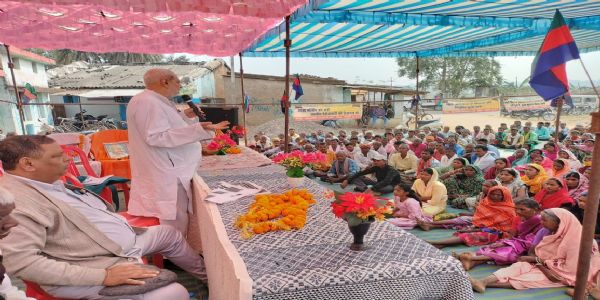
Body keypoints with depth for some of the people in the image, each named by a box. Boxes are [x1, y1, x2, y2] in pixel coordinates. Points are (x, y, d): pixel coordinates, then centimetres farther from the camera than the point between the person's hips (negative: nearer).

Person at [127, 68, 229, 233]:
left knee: (176, 224, 17)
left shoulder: (155, 102, 16)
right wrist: (197, 129, -31)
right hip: (166, 177, -11)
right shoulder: (148, 102, -16)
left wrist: (184, 117, 16)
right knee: (174, 228, -4)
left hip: (169, 174, 11)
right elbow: (156, 136, -25)